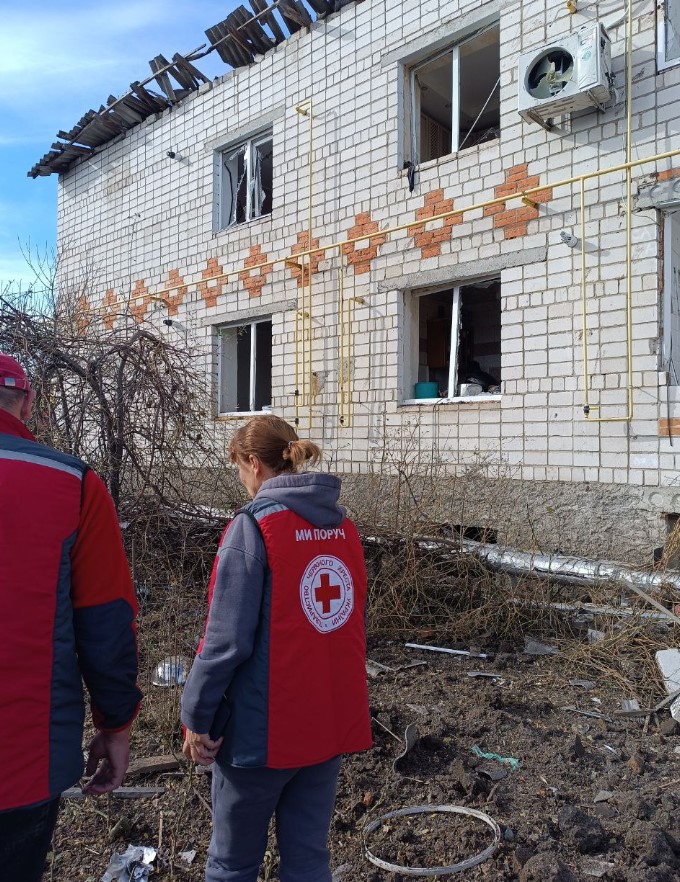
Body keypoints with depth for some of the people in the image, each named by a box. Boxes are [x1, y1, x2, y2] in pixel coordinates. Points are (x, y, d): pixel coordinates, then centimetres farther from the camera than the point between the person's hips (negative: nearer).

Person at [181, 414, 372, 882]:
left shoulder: (253, 527, -16)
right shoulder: (345, 528, 3)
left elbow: (227, 638, -18)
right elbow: (353, 625, 10)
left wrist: (198, 717, -6)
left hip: (263, 726, -5)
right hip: (332, 723, 6)